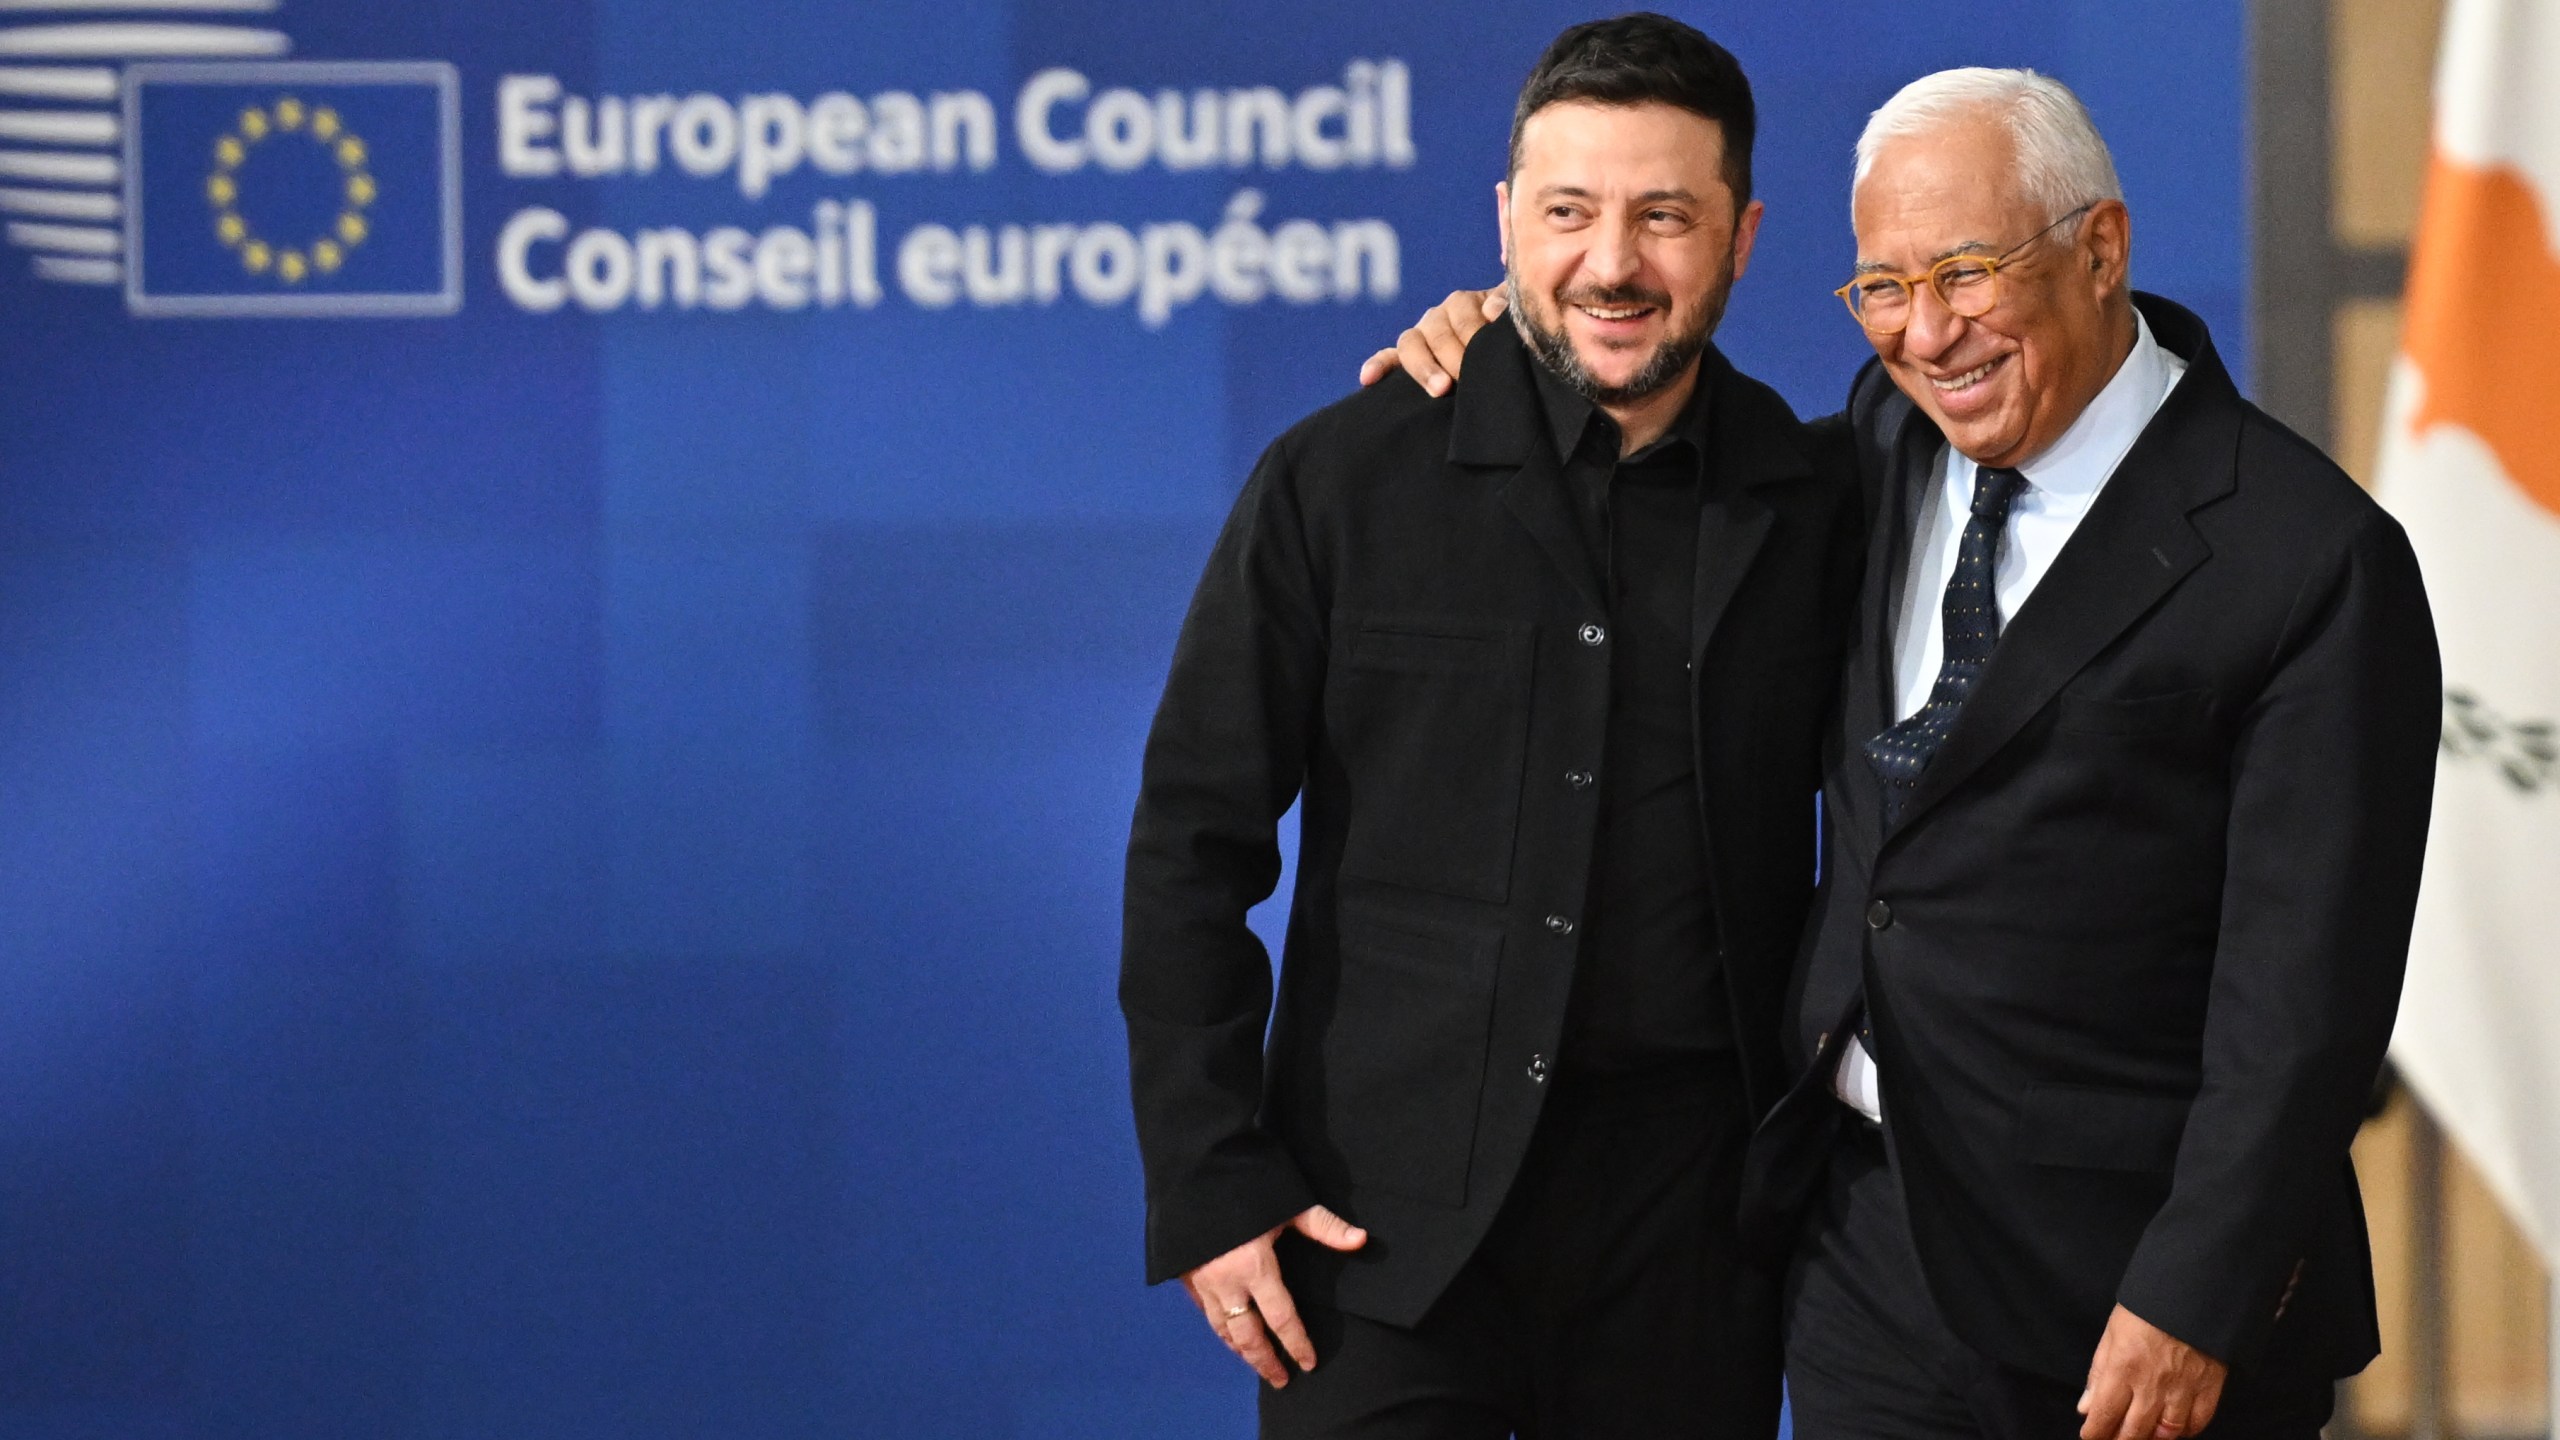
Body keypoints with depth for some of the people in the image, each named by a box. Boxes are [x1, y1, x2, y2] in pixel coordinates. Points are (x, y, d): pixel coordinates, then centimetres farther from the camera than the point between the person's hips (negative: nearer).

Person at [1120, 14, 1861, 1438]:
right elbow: (1192, 842, 1)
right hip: (1391, 1214, -2)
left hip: (1693, 1215, 2)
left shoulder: (1820, 505, 4)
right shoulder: (1341, 480, -1)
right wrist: (1209, 1185, -5)